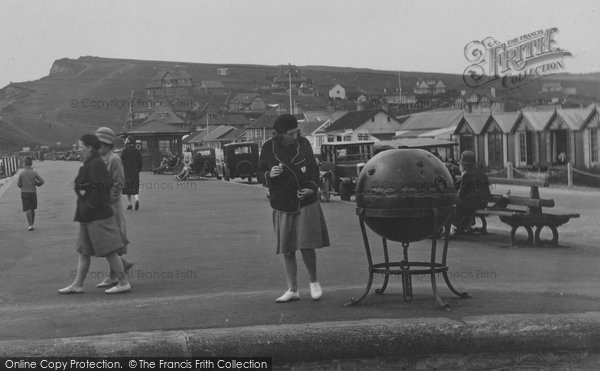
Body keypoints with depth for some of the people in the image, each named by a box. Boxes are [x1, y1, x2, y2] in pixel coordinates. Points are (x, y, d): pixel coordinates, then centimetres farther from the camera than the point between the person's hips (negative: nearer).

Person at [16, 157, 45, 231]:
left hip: (24, 193, -2)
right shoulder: (34, 173, -4)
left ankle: (30, 225, -15)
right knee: (32, 209, 16)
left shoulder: (22, 173, -7)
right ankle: (32, 224, 19)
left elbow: (18, 184, -2)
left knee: (27, 210, -2)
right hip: (33, 193, 2)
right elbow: (42, 181, -3)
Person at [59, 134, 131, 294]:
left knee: (109, 251, -5)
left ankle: (123, 282, 2)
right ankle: (77, 285, 17)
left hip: (98, 215, -11)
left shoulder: (96, 164, -15)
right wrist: (78, 186, 8)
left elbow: (100, 188, -23)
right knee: (83, 251, 12)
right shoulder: (89, 165, 16)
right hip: (87, 216, 11)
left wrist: (89, 206, -19)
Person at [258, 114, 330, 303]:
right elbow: (261, 173, 7)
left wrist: (312, 188, -8)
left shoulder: (303, 143, -1)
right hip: (282, 206, 1)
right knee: (287, 250, 6)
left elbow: (314, 168, 9)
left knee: (307, 246, -7)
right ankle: (292, 290, 19)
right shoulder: (268, 148, -3)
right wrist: (270, 175, -17)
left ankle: (314, 282, 19)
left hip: (306, 203, -1)